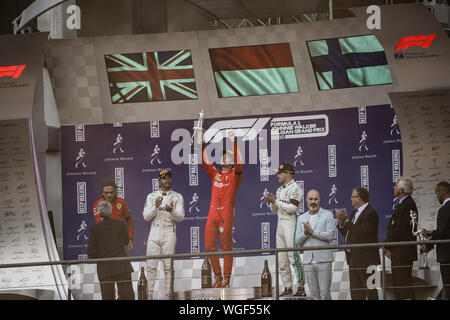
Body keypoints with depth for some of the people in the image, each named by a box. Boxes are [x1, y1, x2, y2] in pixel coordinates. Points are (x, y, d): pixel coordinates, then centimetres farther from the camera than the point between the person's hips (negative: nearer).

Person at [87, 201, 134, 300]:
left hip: (105, 268, 0)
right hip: (122, 266, 0)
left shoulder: (94, 229, -5)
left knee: (107, 297, 5)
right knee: (127, 296, 3)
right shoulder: (120, 225, -3)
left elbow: (91, 252, -7)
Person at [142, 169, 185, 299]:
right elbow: (146, 216, 2)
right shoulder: (151, 196, 12)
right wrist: (156, 207, -16)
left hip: (169, 233, -1)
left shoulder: (177, 197, 8)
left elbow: (180, 217, -2)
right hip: (154, 233, 1)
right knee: (151, 266, -1)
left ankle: (168, 294, -2)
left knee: (168, 266, -4)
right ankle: (149, 294, 3)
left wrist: (172, 211, -23)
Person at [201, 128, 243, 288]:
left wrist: (234, 143, -22)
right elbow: (205, 161, 12)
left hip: (226, 214, -5)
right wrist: (203, 143, 4)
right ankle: (217, 276, 17)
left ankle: (226, 279, 2)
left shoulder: (235, 175, 2)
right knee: (209, 246, 4)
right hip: (212, 214, 5)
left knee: (226, 247, -2)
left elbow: (239, 163, -15)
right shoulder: (215, 174, 16)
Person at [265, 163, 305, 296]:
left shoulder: (294, 188, -8)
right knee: (282, 259, 7)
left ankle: (301, 287, -12)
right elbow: (274, 210, 22)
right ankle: (287, 287, 11)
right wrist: (272, 202, 1)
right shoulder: (280, 190, 19)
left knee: (293, 256, -13)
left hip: (291, 225, -9)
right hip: (280, 225, 9)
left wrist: (276, 201, -15)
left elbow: (292, 208, -17)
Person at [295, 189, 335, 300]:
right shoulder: (301, 218, 16)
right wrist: (305, 233, -8)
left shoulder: (328, 215, 3)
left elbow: (330, 235, -9)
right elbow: (297, 241, 11)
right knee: (314, 294, 4)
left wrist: (312, 232, -12)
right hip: (308, 261, 4)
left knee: (324, 292, -9)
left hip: (323, 260, -4)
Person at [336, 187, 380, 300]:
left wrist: (347, 221, -17)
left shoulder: (370, 213, -13)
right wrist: (341, 223, -2)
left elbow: (361, 233, -24)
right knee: (355, 291, 10)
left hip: (366, 259, -10)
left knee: (370, 290, -5)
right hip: (353, 258, 10)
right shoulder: (354, 213, 17)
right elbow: (346, 233, 17)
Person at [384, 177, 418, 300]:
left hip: (403, 253, -11)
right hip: (398, 254, 11)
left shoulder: (408, 205, -15)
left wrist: (388, 247, -9)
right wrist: (388, 247, 10)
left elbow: (399, 230, -18)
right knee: (397, 285, 12)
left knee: (404, 286, -11)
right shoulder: (402, 204, 18)